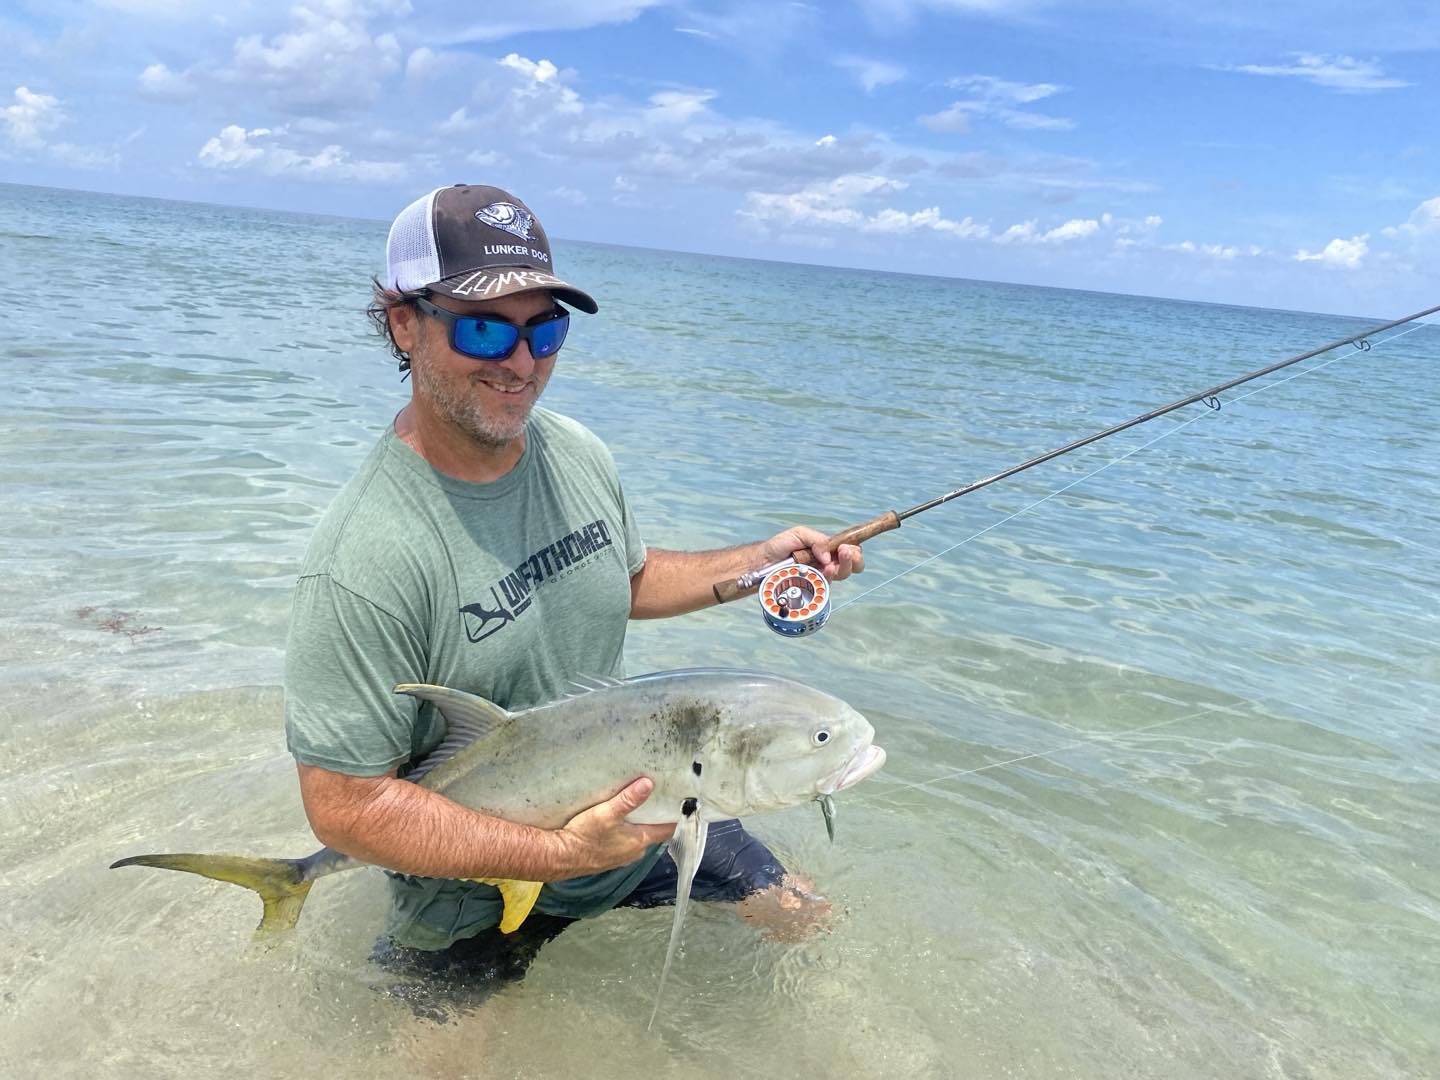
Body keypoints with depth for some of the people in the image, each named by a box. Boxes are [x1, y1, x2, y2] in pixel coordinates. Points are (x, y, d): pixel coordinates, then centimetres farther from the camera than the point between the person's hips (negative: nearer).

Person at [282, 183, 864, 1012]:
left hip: (643, 819, 6)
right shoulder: (366, 560, -31)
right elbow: (345, 807, -26)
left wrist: (758, 563, -1)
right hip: (478, 914, -5)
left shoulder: (578, 453, -7)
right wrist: (563, 852, -30)